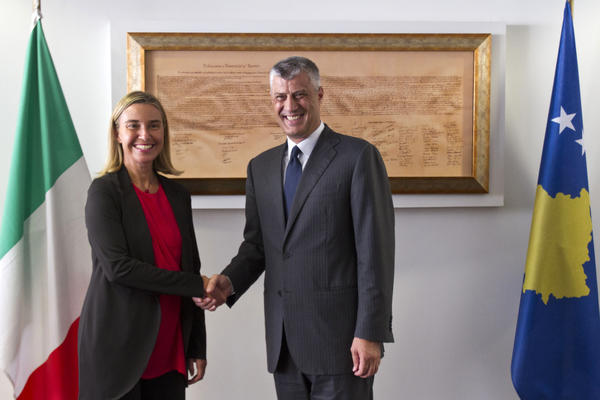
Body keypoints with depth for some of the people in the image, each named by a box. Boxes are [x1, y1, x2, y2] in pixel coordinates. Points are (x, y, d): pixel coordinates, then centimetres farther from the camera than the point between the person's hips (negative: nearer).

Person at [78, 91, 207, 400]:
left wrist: (198, 348, 10)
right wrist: (196, 285, -15)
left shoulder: (178, 195, 8)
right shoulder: (104, 191, -7)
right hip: (118, 349, -4)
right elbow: (117, 266, -17)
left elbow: (191, 267, 11)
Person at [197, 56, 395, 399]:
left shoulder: (358, 156, -6)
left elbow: (375, 250, -10)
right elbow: (256, 243, 14)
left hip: (339, 337, -5)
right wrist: (229, 281, -6)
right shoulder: (261, 167, 11)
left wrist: (370, 333, -13)